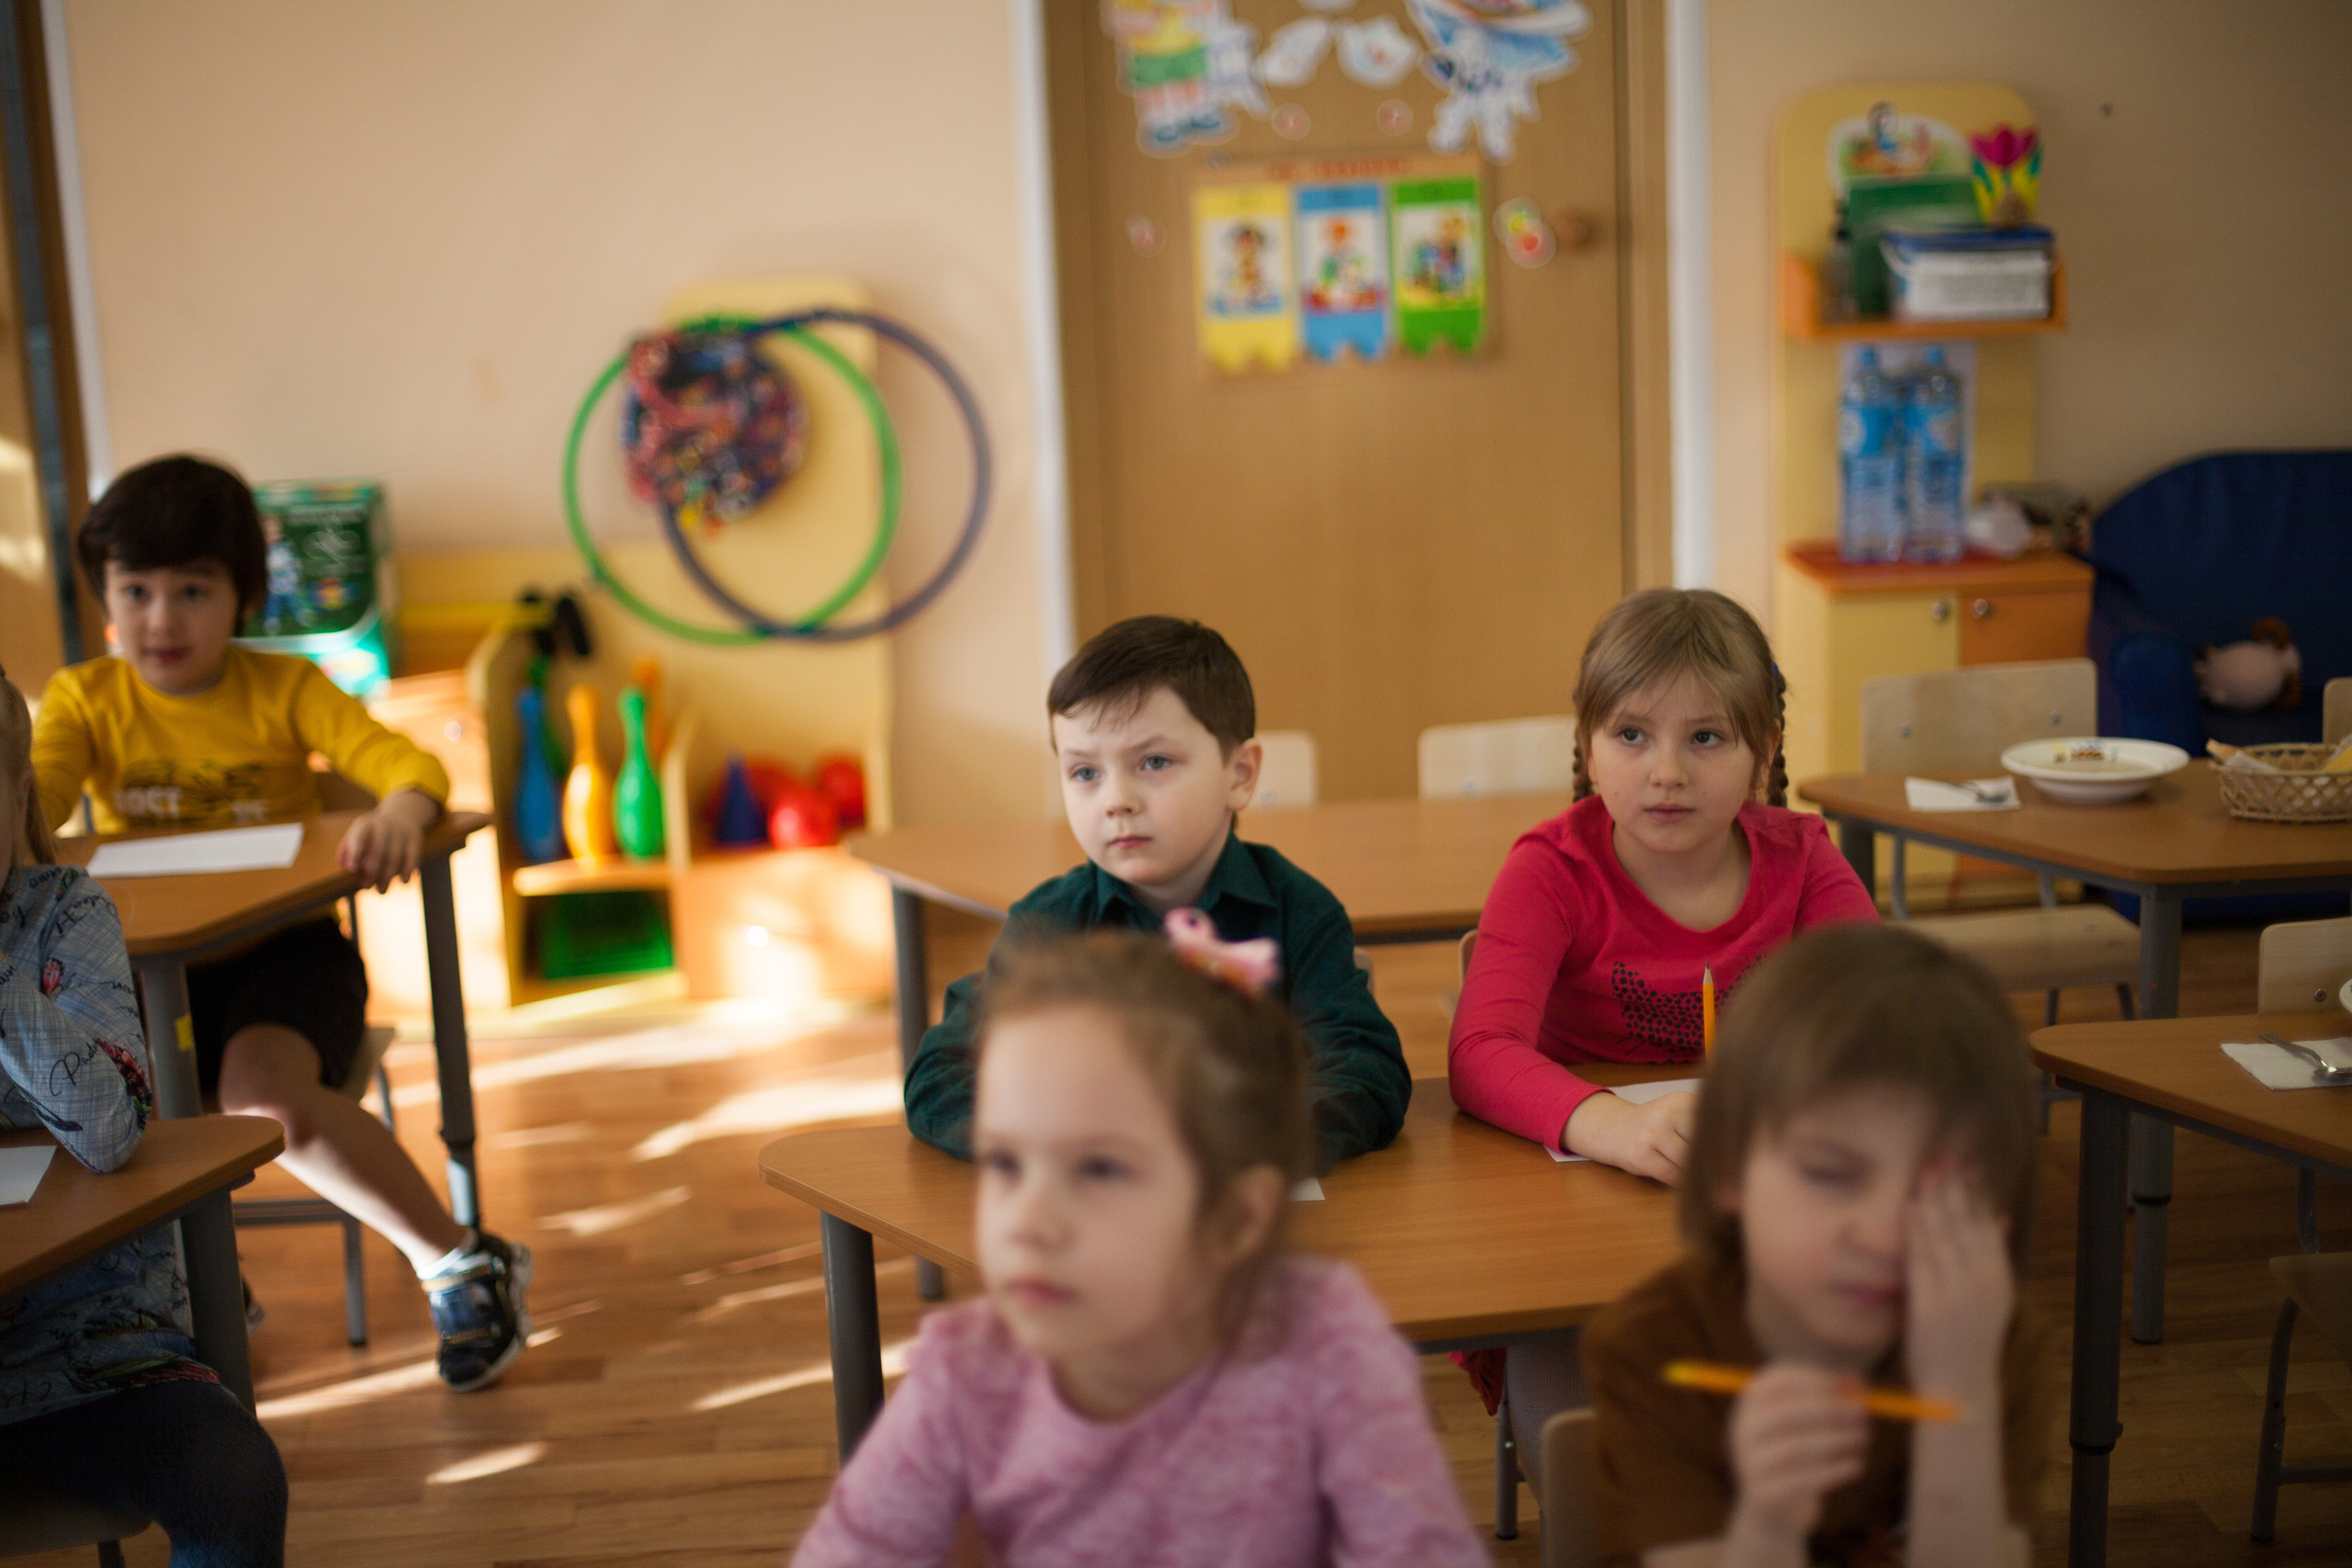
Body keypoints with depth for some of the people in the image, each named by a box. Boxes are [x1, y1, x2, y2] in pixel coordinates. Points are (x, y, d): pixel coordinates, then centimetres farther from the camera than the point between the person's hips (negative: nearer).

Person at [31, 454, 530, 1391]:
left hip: (283, 948, -3)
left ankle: (461, 1263, -12)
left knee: (265, 1099, -32)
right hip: (148, 959, 3)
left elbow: (411, 764, -14)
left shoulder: (284, 691, 0)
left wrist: (400, 811, -40)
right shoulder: (84, 699, 5)